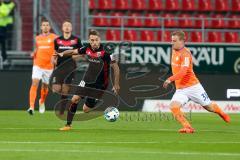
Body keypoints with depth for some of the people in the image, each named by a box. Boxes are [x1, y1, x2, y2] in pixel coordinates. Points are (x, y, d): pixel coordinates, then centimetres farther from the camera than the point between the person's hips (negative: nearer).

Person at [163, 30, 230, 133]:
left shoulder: (185, 54, -21)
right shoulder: (174, 51, 5)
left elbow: (183, 72, -34)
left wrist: (170, 79, -44)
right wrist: (172, 79, 23)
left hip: (193, 86, -7)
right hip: (180, 89, 7)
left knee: (208, 106, 10)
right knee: (173, 107, -20)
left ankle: (222, 114, 42)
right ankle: (188, 128, -17)